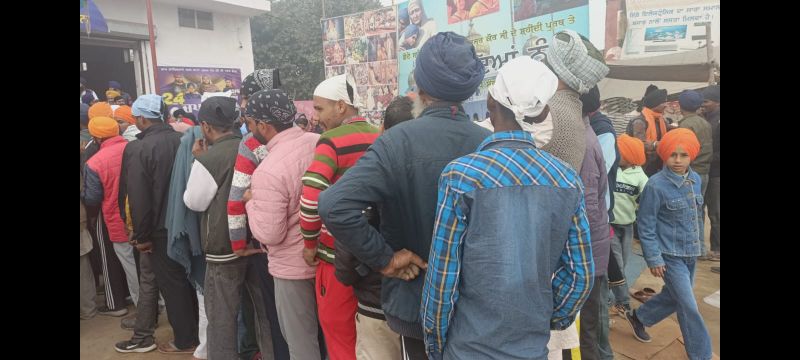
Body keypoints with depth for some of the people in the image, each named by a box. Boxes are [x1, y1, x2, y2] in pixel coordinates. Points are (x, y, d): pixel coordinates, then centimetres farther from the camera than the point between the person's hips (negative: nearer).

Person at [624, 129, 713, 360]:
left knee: (674, 297, 19)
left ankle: (639, 317, 42)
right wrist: (653, 259, -14)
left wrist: (699, 245, 17)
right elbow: (646, 225, -14)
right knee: (689, 307, -1)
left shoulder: (695, 179, 2)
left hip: (690, 254, 7)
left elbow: (698, 216, 14)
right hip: (670, 255, -7)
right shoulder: (656, 185, -17)